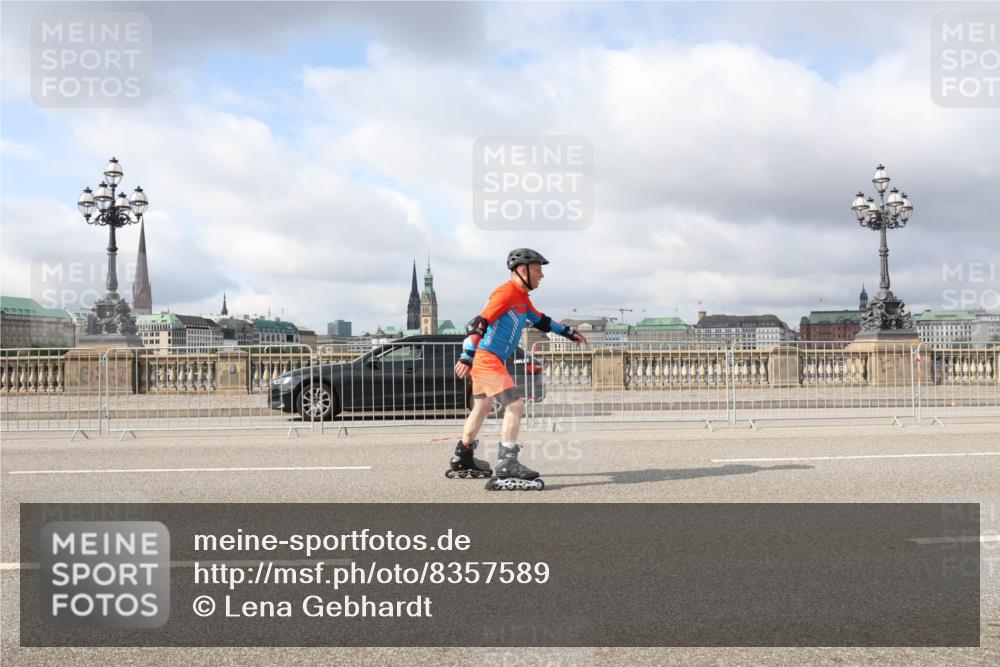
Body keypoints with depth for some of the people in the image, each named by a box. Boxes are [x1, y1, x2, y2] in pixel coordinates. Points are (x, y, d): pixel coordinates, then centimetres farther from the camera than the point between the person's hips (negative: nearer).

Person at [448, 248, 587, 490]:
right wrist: (466, 358, -28)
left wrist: (569, 332, 32)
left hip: (488, 360, 11)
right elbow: (479, 323, -23)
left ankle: (462, 460, 37)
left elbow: (540, 321, 30)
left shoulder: (522, 297, 14)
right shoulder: (506, 292, -15)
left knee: (482, 407, 22)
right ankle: (506, 468, -15)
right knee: (515, 405, -14)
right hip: (485, 358, -11)